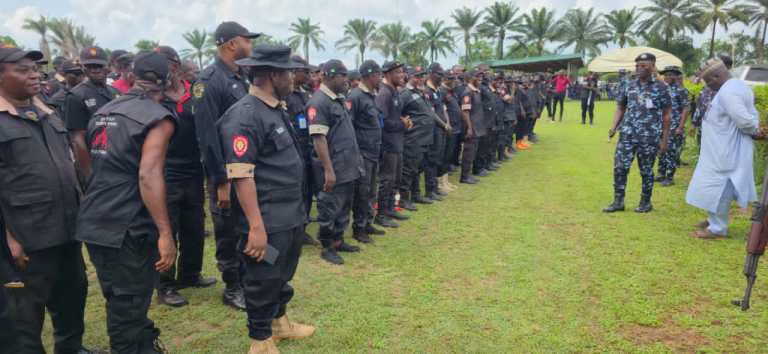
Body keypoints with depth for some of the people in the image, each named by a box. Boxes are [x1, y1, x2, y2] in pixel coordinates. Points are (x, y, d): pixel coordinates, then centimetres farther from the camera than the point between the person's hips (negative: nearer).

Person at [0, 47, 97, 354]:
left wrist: (81, 208, 16)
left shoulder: (47, 114, 14)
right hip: (28, 236, -7)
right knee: (27, 309, 8)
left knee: (73, 294, 19)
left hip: (67, 227, 7)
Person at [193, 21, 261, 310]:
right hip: (227, 172, -8)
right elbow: (207, 135, -20)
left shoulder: (240, 78, 11)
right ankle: (233, 288, 20)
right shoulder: (210, 80, -16)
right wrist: (220, 181, -21)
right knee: (229, 231, 6)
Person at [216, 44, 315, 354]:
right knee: (263, 282, 8)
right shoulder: (244, 116, -18)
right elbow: (241, 177, -23)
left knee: (282, 275, 24)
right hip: (267, 221, -9)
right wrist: (256, 227, -24)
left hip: (291, 215, 9)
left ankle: (278, 322, 43)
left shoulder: (277, 110, 11)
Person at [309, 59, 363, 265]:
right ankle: (327, 248, 16)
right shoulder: (319, 102, -16)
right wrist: (328, 170, -25)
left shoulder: (338, 99, 13)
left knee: (344, 207, 17)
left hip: (348, 167, 9)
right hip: (334, 168, -9)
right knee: (330, 208, 3)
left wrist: (355, 158, 18)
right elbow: (318, 139, -22)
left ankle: (338, 241, 31)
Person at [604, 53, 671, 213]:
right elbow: (621, 108, 15)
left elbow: (666, 116, -1)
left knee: (646, 170, 7)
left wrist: (664, 140, -3)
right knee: (620, 167, -2)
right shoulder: (630, 86, 8)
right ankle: (618, 201, 9)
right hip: (627, 134, 3)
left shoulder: (660, 87, -3)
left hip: (649, 137, -3)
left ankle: (646, 202, 23)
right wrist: (614, 127, 0)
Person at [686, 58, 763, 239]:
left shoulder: (727, 92, -23)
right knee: (719, 187, 19)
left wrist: (755, 131, -9)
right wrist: (756, 130, -2)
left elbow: (744, 120, -28)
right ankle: (715, 219, 31)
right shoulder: (739, 86, 12)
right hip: (726, 150, 10)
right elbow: (751, 115, 13)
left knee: (717, 187, -1)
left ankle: (717, 228, 8)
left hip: (725, 152, -10)